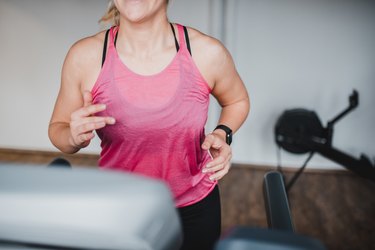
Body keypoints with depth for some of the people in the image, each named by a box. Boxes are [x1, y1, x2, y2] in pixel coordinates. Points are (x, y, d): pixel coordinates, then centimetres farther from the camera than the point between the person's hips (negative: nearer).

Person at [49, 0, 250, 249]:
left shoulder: (208, 53, -18)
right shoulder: (84, 57, -17)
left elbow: (237, 101, 4)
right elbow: (58, 128, -1)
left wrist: (222, 134, -15)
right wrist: (74, 137, -23)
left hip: (195, 207, 0)